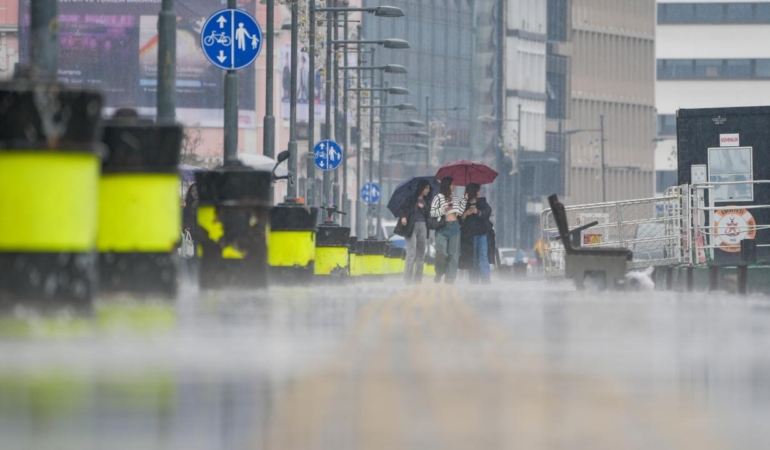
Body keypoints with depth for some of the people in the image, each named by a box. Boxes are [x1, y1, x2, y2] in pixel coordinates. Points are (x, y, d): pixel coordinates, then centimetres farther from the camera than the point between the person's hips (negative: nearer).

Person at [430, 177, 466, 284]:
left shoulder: (456, 198, 16)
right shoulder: (438, 198, 2)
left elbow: (460, 212, 11)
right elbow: (432, 213, -3)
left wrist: (464, 200, 6)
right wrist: (443, 209, -14)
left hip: (455, 227, 4)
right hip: (443, 227, -4)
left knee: (453, 254, -1)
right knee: (442, 253, -13)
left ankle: (450, 279, 2)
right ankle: (439, 274, 10)